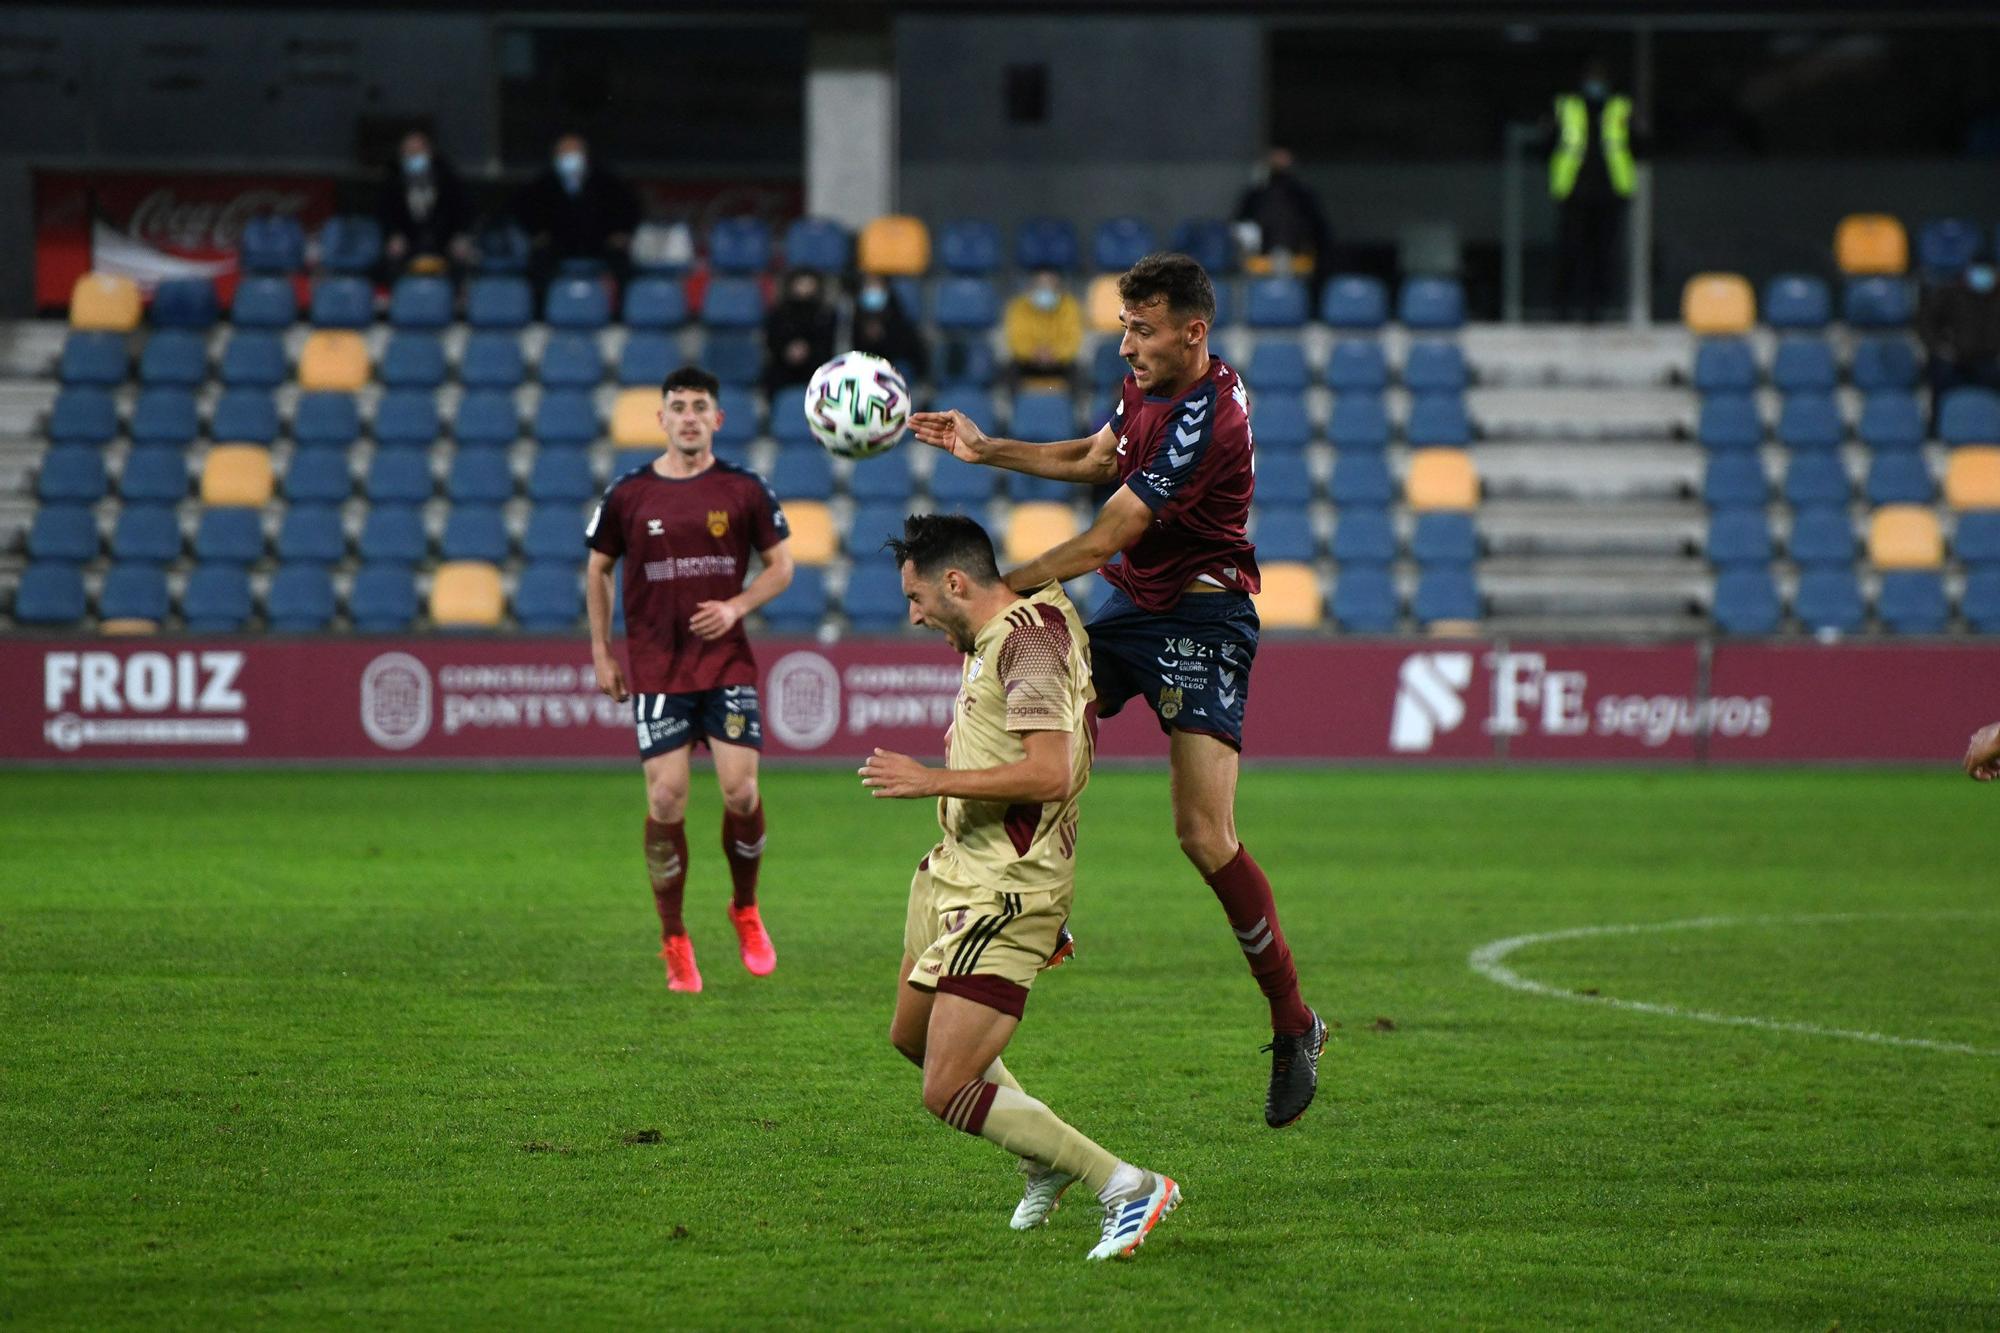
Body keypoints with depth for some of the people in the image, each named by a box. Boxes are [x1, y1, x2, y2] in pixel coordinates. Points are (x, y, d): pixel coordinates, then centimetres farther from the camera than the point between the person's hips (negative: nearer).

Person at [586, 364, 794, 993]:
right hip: (656, 668, 0)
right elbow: (598, 569, 12)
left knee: (741, 789, -8)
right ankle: (674, 942, 7)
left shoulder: (744, 490, 0)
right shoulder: (628, 494, 1)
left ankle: (745, 912, 18)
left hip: (728, 663, 0)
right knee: (667, 798, -6)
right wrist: (601, 651, 8)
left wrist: (736, 607, -9)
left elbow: (780, 565, 8)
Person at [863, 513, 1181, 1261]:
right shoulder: (992, 638, 11)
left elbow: (1051, 775, -29)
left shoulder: (1028, 638, -20)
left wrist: (932, 780, -23)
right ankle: (1048, 1158, 40)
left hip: (1004, 893, -11)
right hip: (956, 873, 11)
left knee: (948, 1093, -13)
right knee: (912, 1037, 26)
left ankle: (1127, 1188, -8)